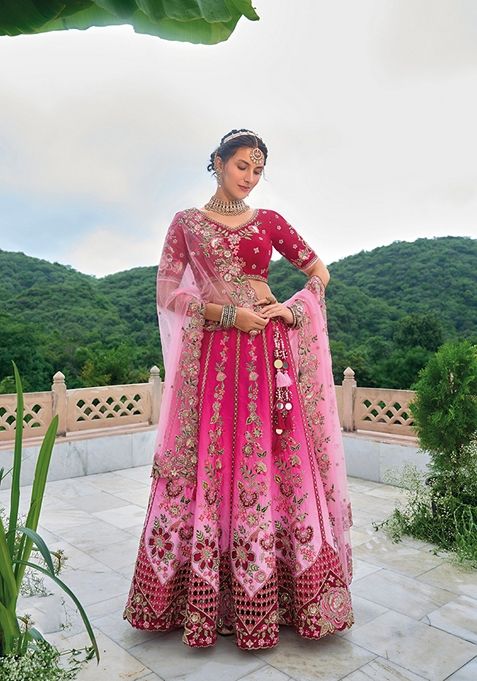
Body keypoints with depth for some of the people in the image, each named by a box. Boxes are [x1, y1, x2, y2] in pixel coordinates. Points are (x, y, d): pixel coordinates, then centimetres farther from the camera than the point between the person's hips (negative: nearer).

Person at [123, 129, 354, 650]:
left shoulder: (269, 221, 13)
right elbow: (166, 293, 2)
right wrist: (225, 313, -10)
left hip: (268, 352, 1)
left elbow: (319, 273, 16)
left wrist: (289, 309, -1)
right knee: (208, 465, 0)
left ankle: (268, 597, 16)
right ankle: (202, 597, 17)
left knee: (271, 464, 1)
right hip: (211, 353, -1)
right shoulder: (186, 223, 10)